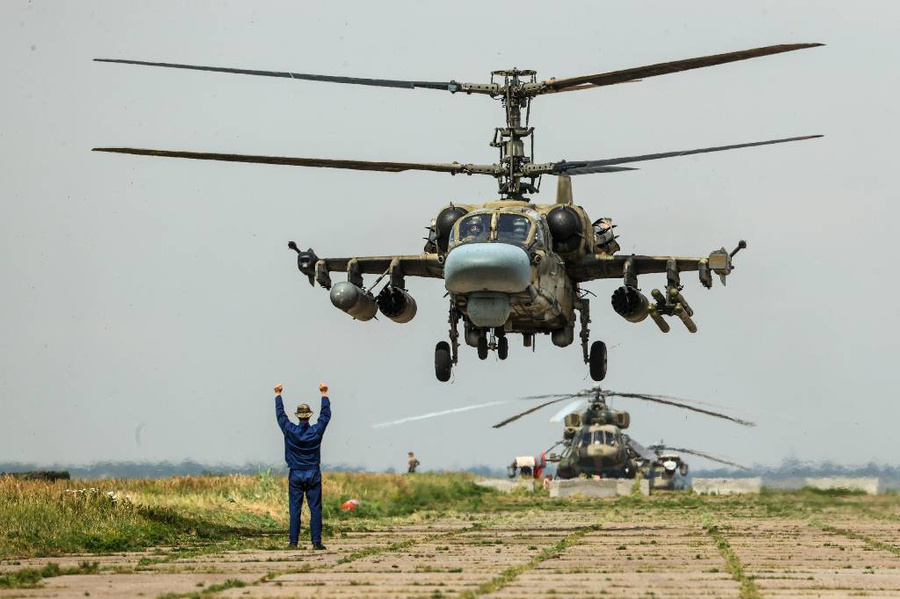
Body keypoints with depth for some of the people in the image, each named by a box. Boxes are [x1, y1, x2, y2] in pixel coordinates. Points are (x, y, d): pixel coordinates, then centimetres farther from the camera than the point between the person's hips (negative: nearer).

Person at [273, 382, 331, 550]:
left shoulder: (290, 431, -6)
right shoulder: (316, 431, -5)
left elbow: (280, 415, 7)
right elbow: (326, 414, 9)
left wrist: (278, 395, 19)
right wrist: (324, 394, 19)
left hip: (295, 475, 0)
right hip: (313, 474, 0)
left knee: (295, 509, 2)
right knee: (315, 509, -1)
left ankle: (293, 541, -1)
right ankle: (316, 541, -6)